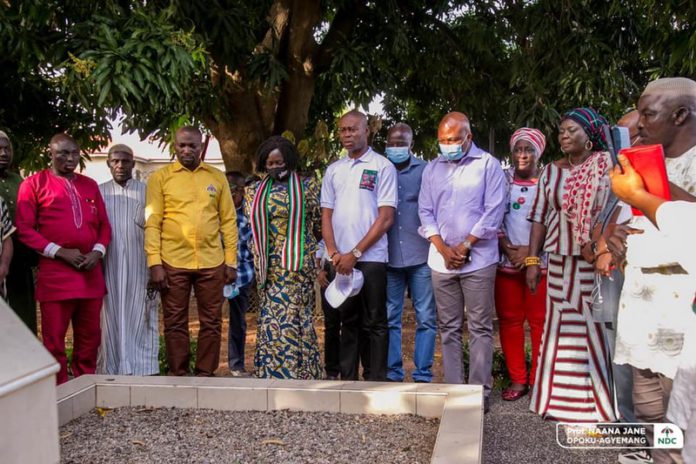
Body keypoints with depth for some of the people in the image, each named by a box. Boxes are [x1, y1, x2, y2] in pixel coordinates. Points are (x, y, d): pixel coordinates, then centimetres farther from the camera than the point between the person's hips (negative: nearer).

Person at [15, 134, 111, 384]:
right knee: (54, 340, 1)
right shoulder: (34, 183, 2)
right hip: (55, 273, -4)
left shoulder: (90, 185, 15)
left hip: (91, 273, 4)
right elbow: (23, 229, -5)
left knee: (90, 338, 10)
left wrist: (97, 252, -3)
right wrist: (60, 252, -13)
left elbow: (104, 225, 16)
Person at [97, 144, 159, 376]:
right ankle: (113, 370, 9)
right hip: (110, 270, 1)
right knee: (112, 320, 3)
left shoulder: (146, 192, 4)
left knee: (139, 320, 2)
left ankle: (141, 370, 8)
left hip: (139, 269, -1)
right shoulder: (99, 192, 7)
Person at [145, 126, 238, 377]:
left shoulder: (217, 177, 9)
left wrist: (231, 262, 4)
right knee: (175, 323, 5)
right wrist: (154, 263, -8)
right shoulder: (160, 177, 4)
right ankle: (178, 374, 17)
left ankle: (205, 374, 18)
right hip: (173, 263, -2)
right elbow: (152, 222, -1)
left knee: (211, 322, 6)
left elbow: (228, 221, 9)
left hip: (212, 263, 2)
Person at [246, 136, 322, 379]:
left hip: (298, 264, -3)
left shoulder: (307, 186, 1)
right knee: (271, 317, 2)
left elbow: (319, 223, 6)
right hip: (271, 266, 3)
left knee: (294, 316, -6)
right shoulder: (256, 191, 12)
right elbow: (253, 226, 17)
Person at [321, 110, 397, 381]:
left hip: (371, 258, -4)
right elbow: (326, 215, 12)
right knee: (348, 321, 11)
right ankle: (347, 379, 20)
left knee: (374, 323, 1)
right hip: (340, 261, 4)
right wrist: (334, 254, -3)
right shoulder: (333, 170, 13)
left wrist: (355, 253, -11)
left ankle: (375, 381, 9)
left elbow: (386, 218, -8)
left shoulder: (383, 167, -2)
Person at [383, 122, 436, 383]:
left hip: (421, 256, -2)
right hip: (389, 258, 2)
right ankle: (393, 372, 18)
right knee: (389, 319, 8)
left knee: (426, 318, 3)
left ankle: (423, 374, 12)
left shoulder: (425, 171, 2)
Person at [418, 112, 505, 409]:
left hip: (478, 259, -4)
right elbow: (425, 211, 8)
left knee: (480, 328, 0)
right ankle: (453, 389, 15)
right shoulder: (432, 169, 12)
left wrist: (465, 245, -10)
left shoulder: (488, 164, 0)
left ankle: (480, 391, 7)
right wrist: (443, 249, -5)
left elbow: (494, 211, -6)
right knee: (449, 328, 8)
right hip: (441, 260, 4)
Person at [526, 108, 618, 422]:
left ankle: (600, 403, 11)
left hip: (598, 263, -3)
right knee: (559, 329, 6)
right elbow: (539, 217, 11)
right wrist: (532, 260, 5)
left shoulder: (608, 165, 2)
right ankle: (559, 399, 16)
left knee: (597, 330, 0)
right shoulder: (551, 171, 12)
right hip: (559, 261, 3)